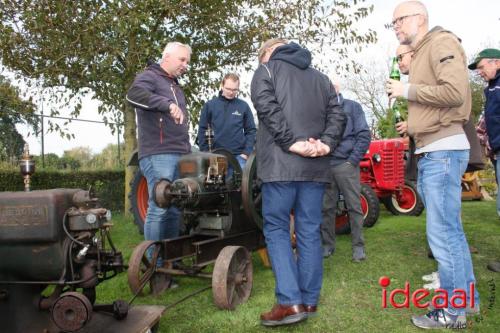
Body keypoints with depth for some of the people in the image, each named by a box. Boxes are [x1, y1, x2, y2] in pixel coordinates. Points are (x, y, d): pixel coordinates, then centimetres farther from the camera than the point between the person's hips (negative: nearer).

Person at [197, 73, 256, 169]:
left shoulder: (243, 106, 6)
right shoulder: (210, 105, 5)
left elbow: (251, 131, 8)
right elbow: (202, 130, 7)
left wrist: (247, 152, -2)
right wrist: (205, 152, 0)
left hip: (238, 156, 0)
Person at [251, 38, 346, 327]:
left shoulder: (266, 70, 8)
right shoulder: (321, 77, 23)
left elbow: (268, 109, -10)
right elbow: (337, 115, 10)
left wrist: (292, 143, -14)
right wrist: (327, 144, -3)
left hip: (281, 163, -5)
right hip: (316, 166, 5)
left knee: (276, 229, 2)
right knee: (310, 231, 8)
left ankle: (290, 302, -5)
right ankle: (310, 300, 13)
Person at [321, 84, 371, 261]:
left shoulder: (352, 107, 5)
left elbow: (364, 135, -1)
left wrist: (353, 160, -9)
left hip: (346, 165, -2)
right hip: (325, 166, 3)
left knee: (354, 206, 0)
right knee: (326, 208, 7)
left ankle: (358, 246, 9)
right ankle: (327, 244, 18)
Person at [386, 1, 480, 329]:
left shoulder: (441, 42, -7)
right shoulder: (421, 53, 22)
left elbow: (455, 91, -22)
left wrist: (408, 90, -14)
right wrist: (412, 123, 15)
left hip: (444, 150, -10)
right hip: (431, 151, 10)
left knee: (442, 232, -7)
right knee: (450, 229, 15)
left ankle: (453, 311, 5)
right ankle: (467, 297, 26)